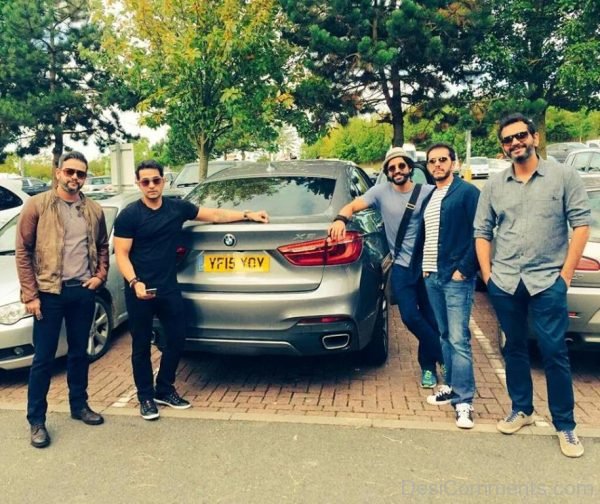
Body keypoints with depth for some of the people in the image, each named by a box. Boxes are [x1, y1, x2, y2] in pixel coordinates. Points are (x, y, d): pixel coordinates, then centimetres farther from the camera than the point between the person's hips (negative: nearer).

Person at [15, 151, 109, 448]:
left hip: (83, 291, 4)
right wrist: (30, 294, -10)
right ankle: (36, 420, 16)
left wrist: (100, 276, 3)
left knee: (79, 352, 15)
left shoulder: (94, 211, 7)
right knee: (43, 357, 4)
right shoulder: (37, 205, -4)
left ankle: (79, 405, 31)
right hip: (50, 292, -3)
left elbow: (102, 246, 19)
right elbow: (22, 251, -5)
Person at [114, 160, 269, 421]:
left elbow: (215, 215, 11)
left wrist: (248, 215, 8)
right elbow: (121, 254, -9)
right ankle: (146, 397, 24)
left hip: (169, 288, 4)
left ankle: (164, 390, 29)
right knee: (142, 346, 8)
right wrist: (134, 283, -23)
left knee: (177, 338, 10)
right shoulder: (129, 215, -7)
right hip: (140, 291, -4)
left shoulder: (177, 207, 4)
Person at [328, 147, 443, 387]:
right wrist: (341, 219, -30)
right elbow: (352, 206, -8)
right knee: (410, 316, -5)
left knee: (431, 317, 7)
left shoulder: (427, 192, -4)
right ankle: (445, 357, 17)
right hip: (402, 267, 1)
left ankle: (428, 364, 28)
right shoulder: (381, 192, -2)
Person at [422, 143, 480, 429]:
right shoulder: (428, 197, 17)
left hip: (456, 277, -7)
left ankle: (464, 402, -3)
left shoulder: (467, 192, -5)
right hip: (431, 277, 7)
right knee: (445, 336, 13)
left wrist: (464, 269, -15)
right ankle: (452, 387, 24)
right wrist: (424, 266, 13)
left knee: (459, 339, -8)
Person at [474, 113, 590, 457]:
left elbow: (581, 224, -3)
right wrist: (487, 275, 2)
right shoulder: (494, 186, 8)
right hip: (505, 283, 3)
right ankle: (521, 410, 29)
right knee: (515, 348, 14)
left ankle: (565, 426, 15)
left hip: (547, 281, -3)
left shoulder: (564, 176, 0)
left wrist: (566, 274, -8)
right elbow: (482, 232, 10)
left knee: (554, 352, 0)